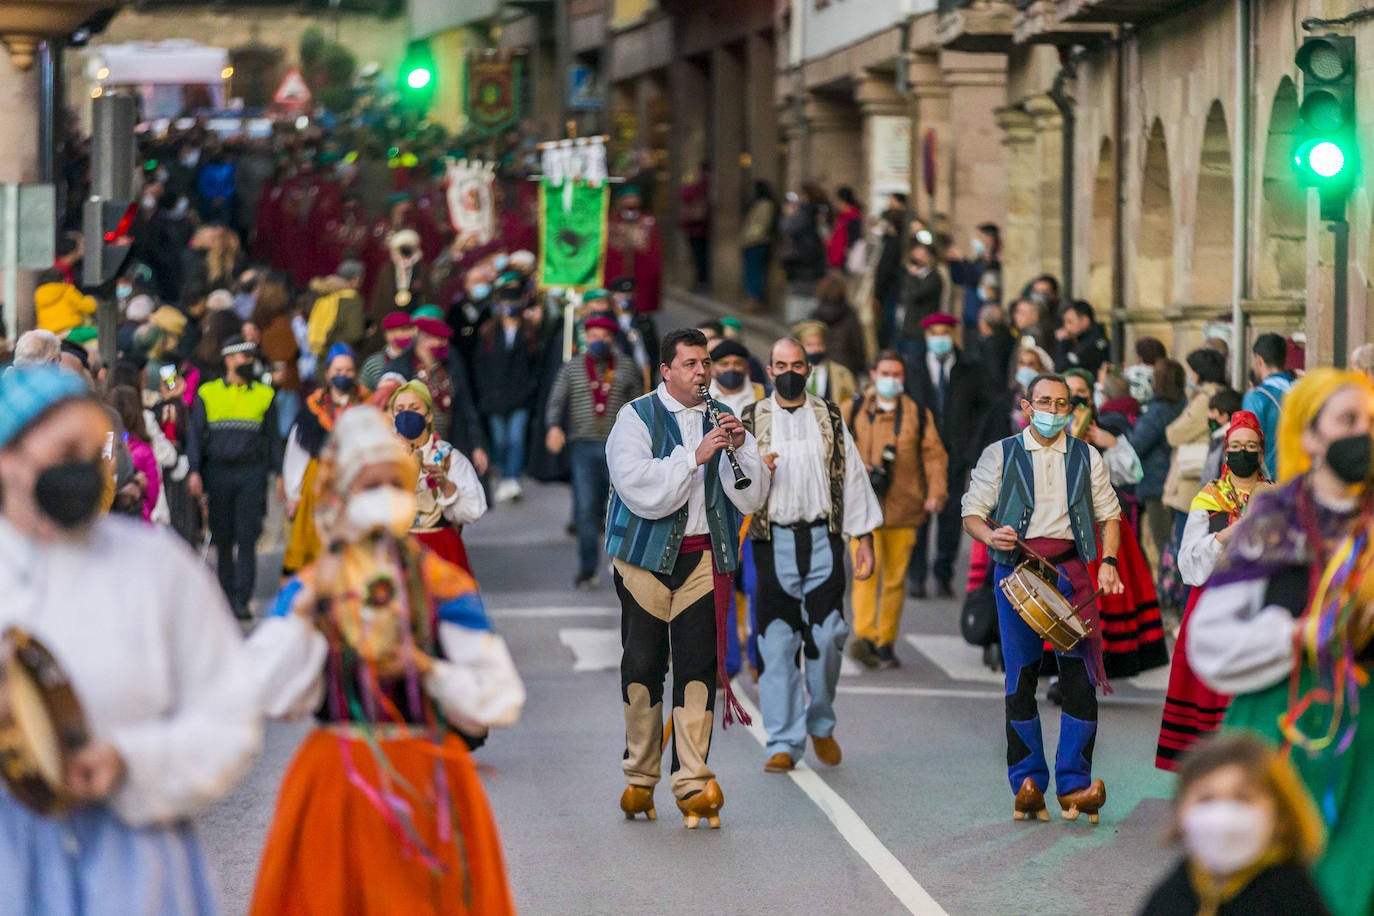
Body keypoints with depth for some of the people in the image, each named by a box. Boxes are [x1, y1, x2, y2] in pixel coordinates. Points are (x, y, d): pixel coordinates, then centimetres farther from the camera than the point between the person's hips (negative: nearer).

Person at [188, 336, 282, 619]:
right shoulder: (207, 394, 8)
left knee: (247, 537, -8)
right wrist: (194, 471, -5)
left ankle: (241, 601, -10)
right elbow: (196, 434, 6)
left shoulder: (265, 396, 10)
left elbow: (272, 437, 12)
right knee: (222, 539, 6)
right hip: (217, 473, 1)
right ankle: (225, 596, 16)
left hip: (251, 471, -1)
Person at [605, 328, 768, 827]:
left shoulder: (722, 419, 10)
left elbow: (751, 498, 4)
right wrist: (694, 456, -22)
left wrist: (740, 447, -11)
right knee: (642, 667, 3)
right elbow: (641, 490, -16)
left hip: (705, 556, 2)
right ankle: (640, 779, 18)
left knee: (698, 665, -5)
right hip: (646, 556, -2)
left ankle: (693, 784, -4)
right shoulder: (636, 418, -1)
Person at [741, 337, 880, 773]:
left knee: (827, 638, -3)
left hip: (823, 539, 1)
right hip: (774, 542, -1)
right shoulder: (752, 421, 9)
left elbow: (852, 476, 12)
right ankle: (783, 743, 2)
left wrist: (864, 538, 7)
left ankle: (821, 724, 20)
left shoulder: (829, 418, 12)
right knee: (777, 643, -4)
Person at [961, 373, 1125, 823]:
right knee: (1021, 676, 0)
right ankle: (1027, 785, 7)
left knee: (1080, 674, -8)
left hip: (1068, 566, 1)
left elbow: (1109, 514, 18)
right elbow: (972, 512, 5)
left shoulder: (1086, 458, 13)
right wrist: (990, 535, -17)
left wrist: (1108, 561, 2)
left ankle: (1074, 785, -3)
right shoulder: (1000, 455, 8)